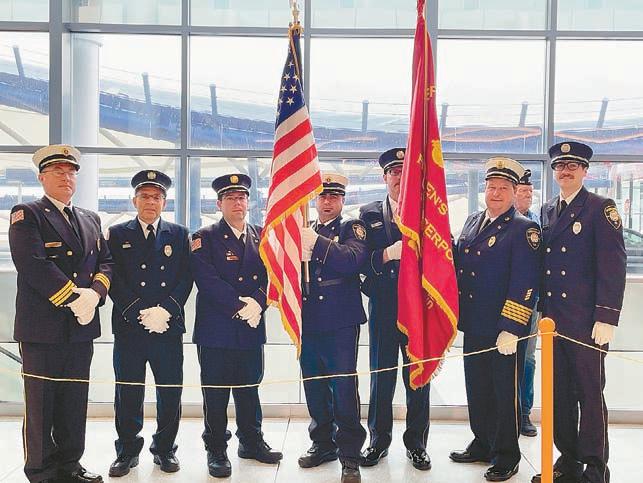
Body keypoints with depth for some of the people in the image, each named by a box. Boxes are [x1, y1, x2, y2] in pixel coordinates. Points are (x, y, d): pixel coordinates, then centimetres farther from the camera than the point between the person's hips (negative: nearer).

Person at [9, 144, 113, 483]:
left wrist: (94, 293, -10)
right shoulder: (26, 215, -2)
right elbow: (32, 264, -15)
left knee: (75, 401, 13)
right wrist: (73, 299, -18)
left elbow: (105, 262, 11)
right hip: (42, 326, -6)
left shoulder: (91, 219, 17)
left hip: (82, 326, 6)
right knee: (40, 403, 3)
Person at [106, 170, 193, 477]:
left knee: (170, 393, 6)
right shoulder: (117, 235, 8)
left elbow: (186, 278, 3)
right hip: (128, 328, 0)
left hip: (169, 326, 1)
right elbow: (113, 279, -1)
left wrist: (165, 310, -11)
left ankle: (165, 449, 21)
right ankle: (128, 451, 20)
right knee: (128, 394, 5)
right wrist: (139, 313, -12)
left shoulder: (179, 234, 10)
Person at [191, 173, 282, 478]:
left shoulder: (261, 236, 12)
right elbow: (207, 280, -13)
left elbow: (269, 276, 6)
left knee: (250, 387, 14)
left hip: (252, 327, 4)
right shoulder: (205, 238, -1)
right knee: (216, 393, 3)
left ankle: (251, 441, 29)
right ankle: (216, 450, 15)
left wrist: (258, 304, -12)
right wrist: (240, 305, -18)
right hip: (216, 329, -4)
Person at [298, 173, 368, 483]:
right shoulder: (303, 231, 16)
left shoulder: (352, 228, 2)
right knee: (314, 387, 12)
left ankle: (349, 455, 6)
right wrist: (297, 257, -11)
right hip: (308, 321, 5)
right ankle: (323, 443, 28)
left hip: (341, 322, -5)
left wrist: (316, 243, -25)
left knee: (343, 388, -4)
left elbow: (354, 259, -18)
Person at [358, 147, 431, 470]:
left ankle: (416, 443, 22)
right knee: (381, 377, 7)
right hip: (383, 310, 0)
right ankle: (379, 440, 22)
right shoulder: (369, 215, 5)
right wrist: (387, 255, -19)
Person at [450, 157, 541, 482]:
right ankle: (482, 444, 34)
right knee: (477, 389, 17)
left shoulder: (524, 230, -10)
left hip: (503, 330, -7)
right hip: (473, 326, 7)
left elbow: (525, 284, -17)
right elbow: (457, 266, 17)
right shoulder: (472, 222, 12)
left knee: (505, 392, 6)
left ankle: (506, 456, 20)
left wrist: (511, 329, -22)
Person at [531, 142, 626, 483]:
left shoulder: (601, 209, -4)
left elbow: (613, 265, -11)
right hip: (554, 319, 6)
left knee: (589, 392, 2)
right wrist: (543, 310, 13)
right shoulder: (548, 211, 14)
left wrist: (607, 318, -16)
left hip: (587, 320, -6)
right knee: (559, 391, 11)